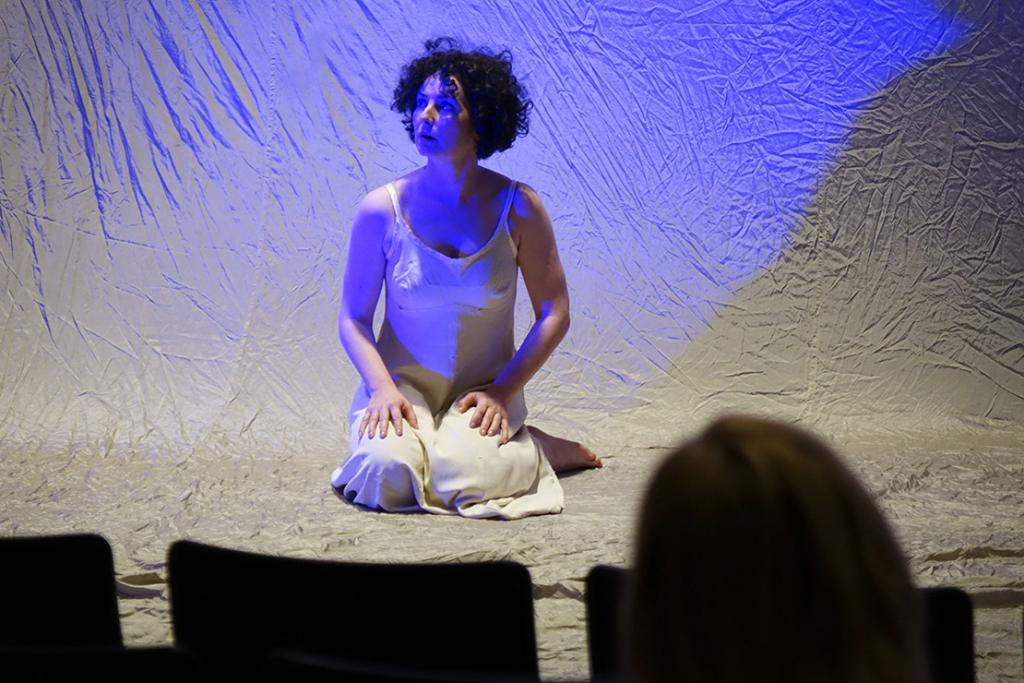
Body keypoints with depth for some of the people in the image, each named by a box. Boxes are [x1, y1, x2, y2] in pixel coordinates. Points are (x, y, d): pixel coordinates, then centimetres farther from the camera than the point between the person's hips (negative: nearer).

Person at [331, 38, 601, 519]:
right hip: (403, 384, 0)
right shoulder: (382, 210, -7)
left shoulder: (518, 208, -6)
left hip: (486, 389, 0)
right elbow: (353, 317, -1)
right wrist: (381, 387, -18)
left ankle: (534, 451, 2)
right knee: (388, 477, -30)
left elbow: (554, 313, -1)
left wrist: (502, 390, -11)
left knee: (454, 478, -30)